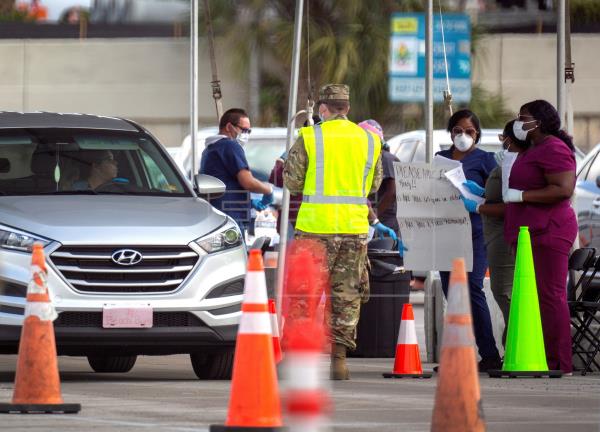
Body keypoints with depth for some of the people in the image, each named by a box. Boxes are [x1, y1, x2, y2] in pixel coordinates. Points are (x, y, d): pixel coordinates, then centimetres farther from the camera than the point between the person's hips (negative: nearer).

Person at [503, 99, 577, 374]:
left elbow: (563, 189, -23)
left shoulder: (553, 149, -11)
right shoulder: (534, 150, 23)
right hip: (531, 235, 11)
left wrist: (521, 195, -17)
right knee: (534, 297, 9)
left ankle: (559, 363, -14)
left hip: (547, 232, -11)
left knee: (550, 297, -12)